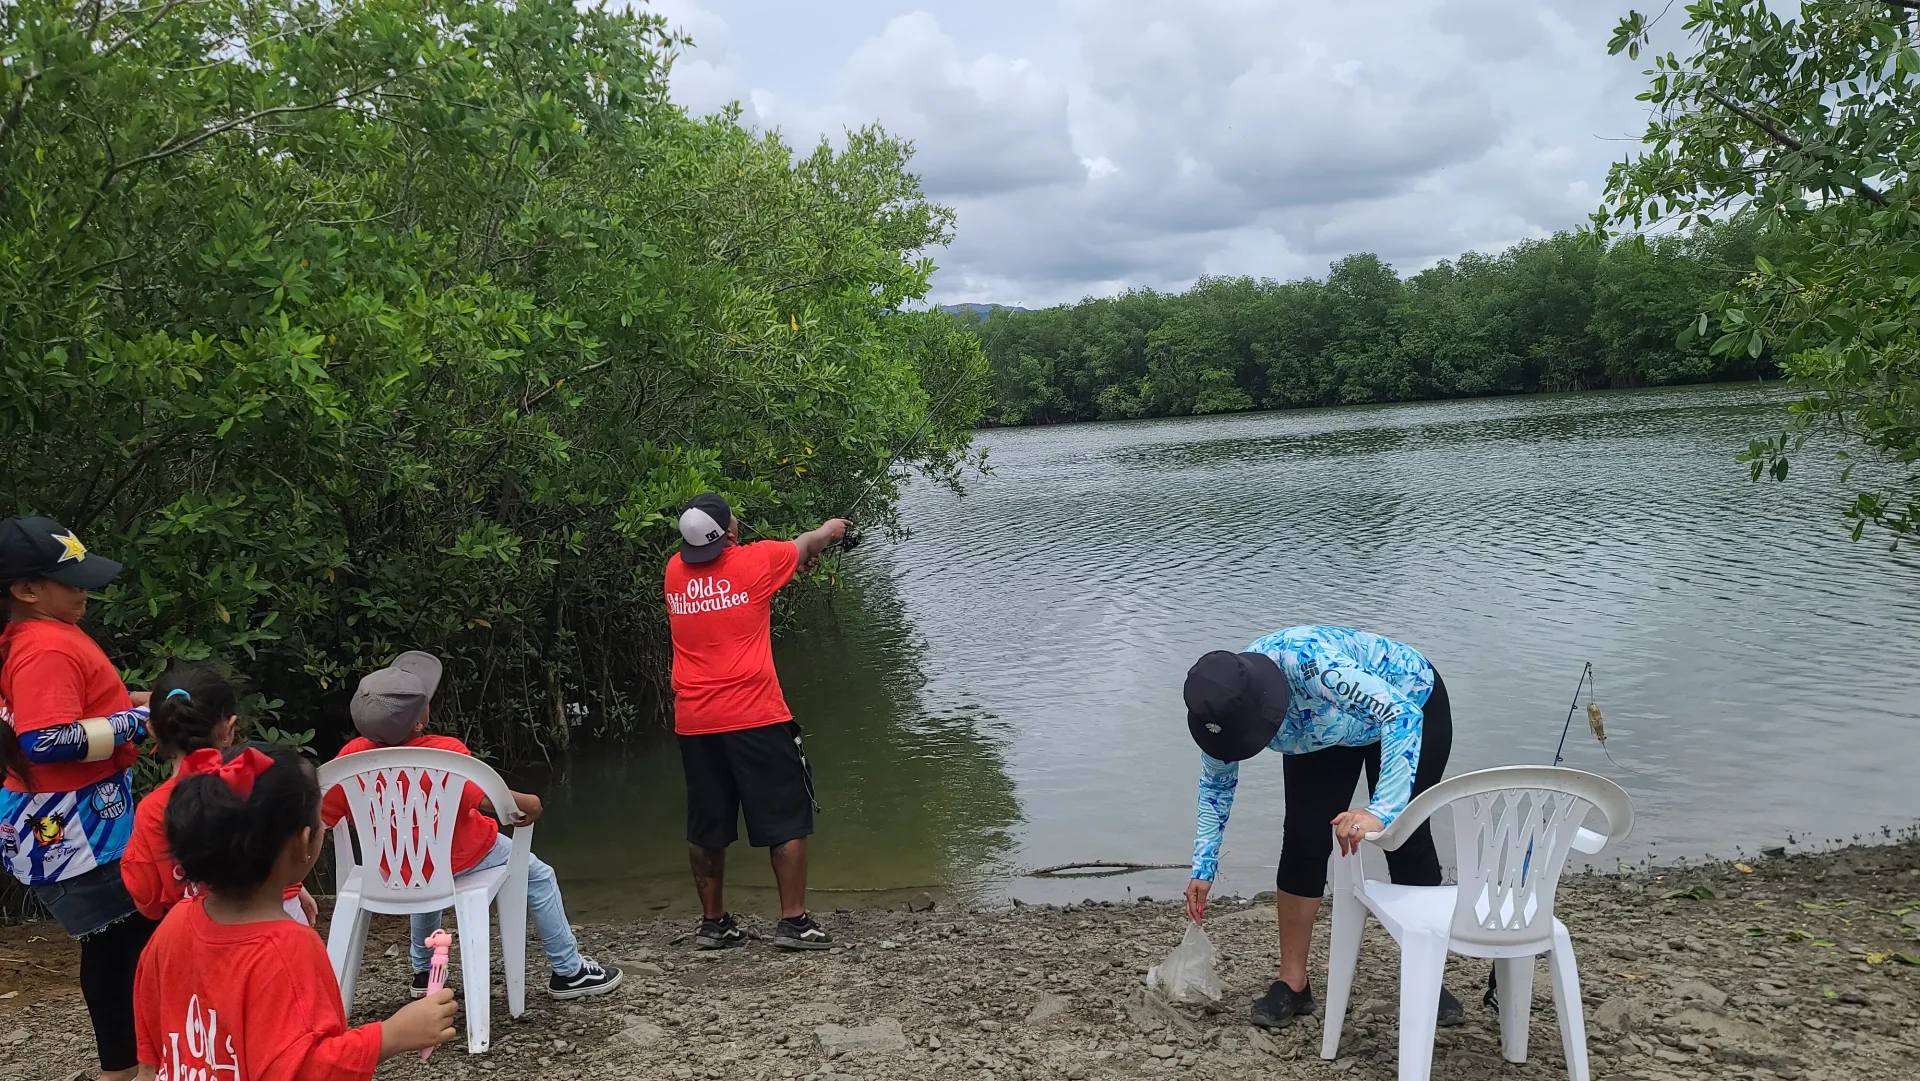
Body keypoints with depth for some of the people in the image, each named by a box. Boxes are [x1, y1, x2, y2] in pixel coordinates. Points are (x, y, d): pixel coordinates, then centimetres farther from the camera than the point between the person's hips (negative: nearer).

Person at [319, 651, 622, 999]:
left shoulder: (352, 755, -16)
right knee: (539, 877, 17)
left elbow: (321, 817, -12)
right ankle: (569, 972, 24)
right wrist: (529, 803, -21)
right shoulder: (444, 752, -30)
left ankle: (423, 971, 52)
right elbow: (488, 799, -38)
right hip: (460, 861, -5)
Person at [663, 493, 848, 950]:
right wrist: (830, 529, 37)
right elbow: (807, 543, 13)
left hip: (693, 723, 5)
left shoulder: (675, 571, 6)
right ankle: (793, 921, 4)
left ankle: (713, 922, 21)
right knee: (788, 819, 4)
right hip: (755, 718, -5)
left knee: (706, 827, 13)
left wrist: (802, 557, 37)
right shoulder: (755, 561, -7)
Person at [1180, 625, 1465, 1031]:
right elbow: (1216, 784, -7)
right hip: (1324, 731, 4)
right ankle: (1293, 982, 2)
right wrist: (1203, 868, -11)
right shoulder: (1223, 705, -25)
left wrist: (1383, 810, -53)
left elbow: (1402, 715, -45)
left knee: (1408, 839, -3)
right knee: (1303, 840, -7)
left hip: (1412, 706, -4)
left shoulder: (1310, 661, -45)